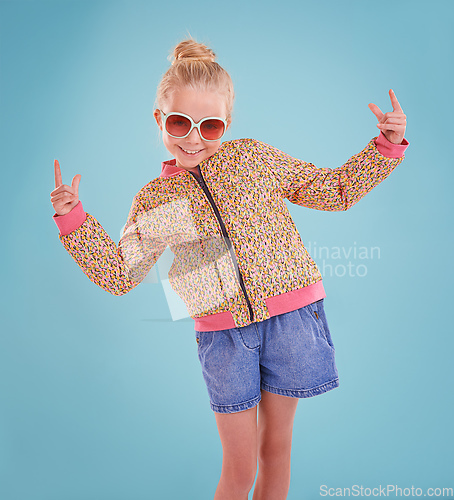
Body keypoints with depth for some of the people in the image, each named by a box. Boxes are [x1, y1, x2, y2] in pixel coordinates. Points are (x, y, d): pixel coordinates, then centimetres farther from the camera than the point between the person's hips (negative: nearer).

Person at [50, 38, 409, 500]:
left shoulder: (255, 157, 1)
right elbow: (118, 275, 5)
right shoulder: (154, 200, 3)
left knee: (276, 445, 17)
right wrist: (74, 220, -3)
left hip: (291, 313, 1)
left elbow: (337, 189, 8)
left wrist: (386, 147, -2)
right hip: (221, 333, 0)